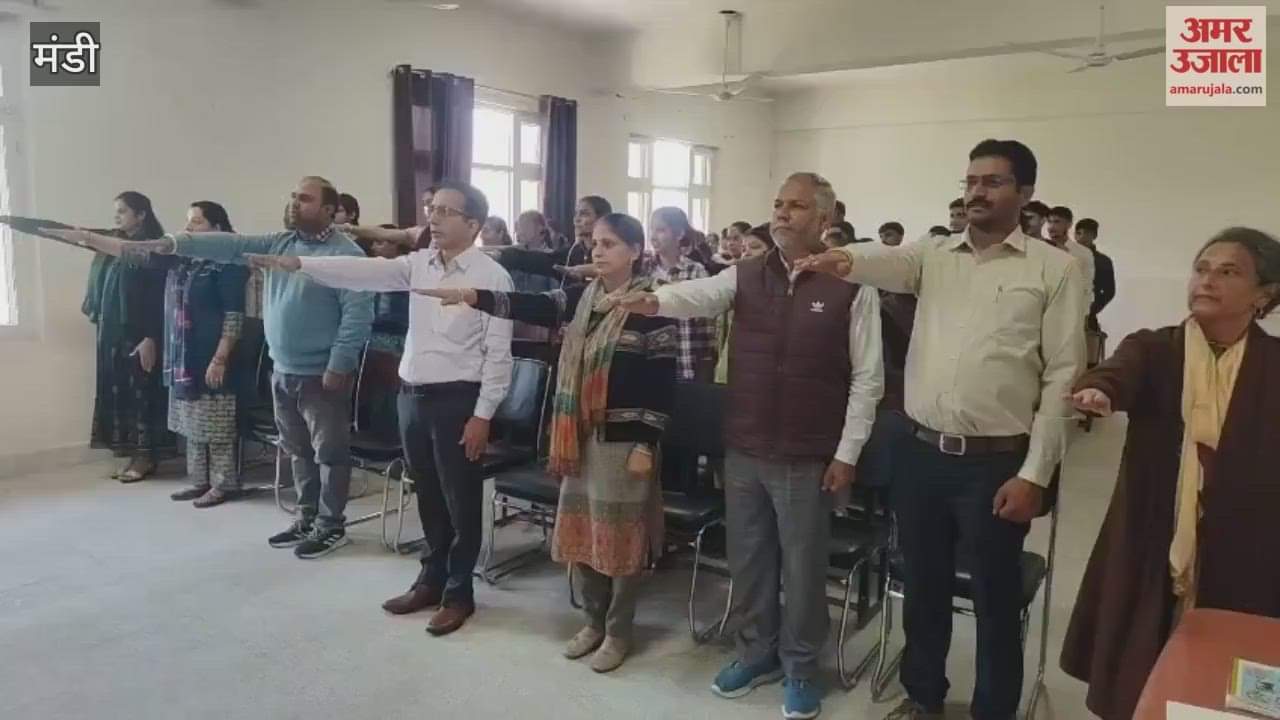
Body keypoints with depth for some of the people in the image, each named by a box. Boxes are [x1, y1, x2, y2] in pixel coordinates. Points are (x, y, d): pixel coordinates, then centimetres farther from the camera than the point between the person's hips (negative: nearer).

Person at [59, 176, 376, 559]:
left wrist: (338, 367, -21)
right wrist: (171, 243, -7)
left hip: (320, 375, -8)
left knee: (329, 452, 4)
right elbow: (230, 245, 4)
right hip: (283, 371, 8)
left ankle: (332, 526, 16)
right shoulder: (279, 243, 10)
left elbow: (358, 314, -19)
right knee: (298, 451, 18)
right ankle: (307, 518, 31)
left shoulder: (346, 253, -14)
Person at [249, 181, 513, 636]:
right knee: (428, 498, 18)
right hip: (412, 396, 6)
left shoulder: (491, 276, -10)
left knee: (461, 503, 6)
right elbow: (365, 272, -3)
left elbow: (498, 353, -12)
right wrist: (297, 264, -14)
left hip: (457, 400, -6)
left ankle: (458, 593, 23)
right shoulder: (418, 263, 8)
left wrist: (483, 415, -14)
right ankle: (431, 580, 35)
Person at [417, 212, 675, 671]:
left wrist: (646, 444, -16)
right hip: (581, 434, 7)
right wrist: (476, 297, -18)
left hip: (624, 437, -6)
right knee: (581, 527, 14)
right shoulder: (583, 296, 8)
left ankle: (619, 631, 22)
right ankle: (594, 621, 32)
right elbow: (534, 307, -4)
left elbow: (663, 381, -13)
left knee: (621, 531, 5)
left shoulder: (652, 305, -10)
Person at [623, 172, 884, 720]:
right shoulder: (745, 275, 4)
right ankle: (756, 652, 37)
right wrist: (656, 300, -38)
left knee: (801, 567, 9)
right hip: (743, 451, 4)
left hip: (807, 458, -3)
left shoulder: (850, 286, -6)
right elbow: (700, 295, -16)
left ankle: (800, 668, 30)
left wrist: (846, 453, -7)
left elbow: (867, 377, -5)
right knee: (747, 560, 16)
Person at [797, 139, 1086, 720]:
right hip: (922, 454, 4)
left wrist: (1034, 475, -10)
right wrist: (847, 261, -39)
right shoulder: (933, 255, 8)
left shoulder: (1054, 268, -2)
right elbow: (888, 262, -14)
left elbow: (1063, 376, -6)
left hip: (996, 463, -3)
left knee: (995, 599, 11)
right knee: (923, 585, 19)